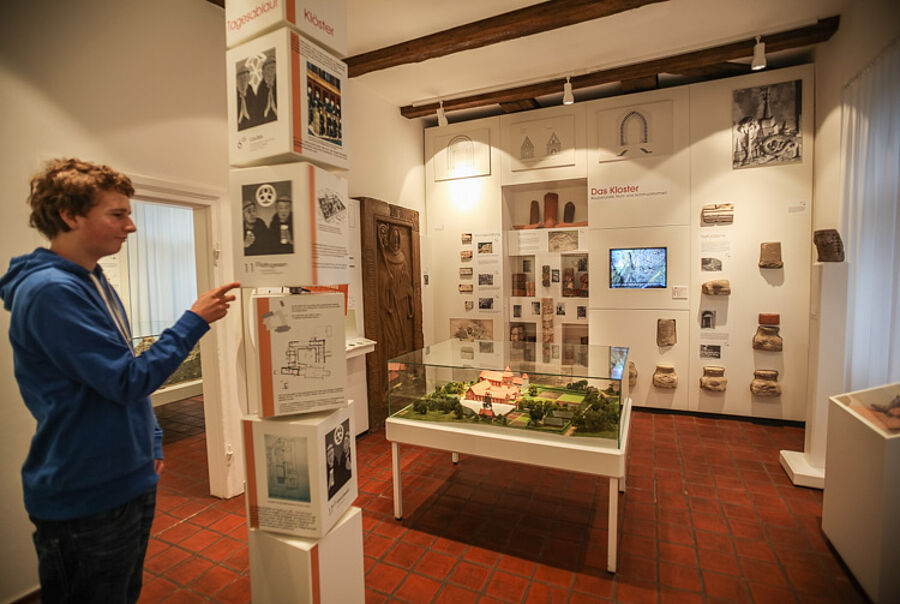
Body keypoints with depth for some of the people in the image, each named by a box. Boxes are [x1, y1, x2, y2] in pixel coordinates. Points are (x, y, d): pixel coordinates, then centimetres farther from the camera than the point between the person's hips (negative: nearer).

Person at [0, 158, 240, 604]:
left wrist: (151, 441, 14)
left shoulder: (95, 282, 8)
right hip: (84, 500, -8)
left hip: (130, 481, 8)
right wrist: (195, 320, -19)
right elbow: (127, 381, -25)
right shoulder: (49, 290, -22)